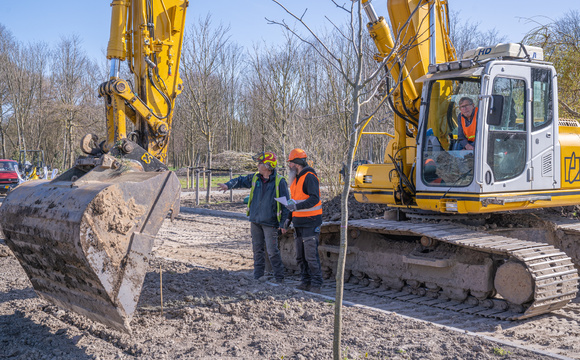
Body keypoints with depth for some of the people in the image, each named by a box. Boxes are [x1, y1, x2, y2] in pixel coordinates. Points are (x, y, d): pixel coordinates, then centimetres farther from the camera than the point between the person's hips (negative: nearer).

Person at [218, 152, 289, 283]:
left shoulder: (279, 182, -9)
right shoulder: (255, 178, 6)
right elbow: (241, 180, 14)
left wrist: (283, 223, -11)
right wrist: (228, 185, -8)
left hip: (270, 223, -6)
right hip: (255, 221, 6)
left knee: (272, 251, -7)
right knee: (257, 250, 11)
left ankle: (279, 278, 4)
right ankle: (258, 277, 20)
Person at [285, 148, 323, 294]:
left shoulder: (309, 177, -12)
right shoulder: (295, 178, 17)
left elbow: (315, 199, -23)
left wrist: (297, 206, -30)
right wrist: (289, 219, 21)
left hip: (310, 222, -9)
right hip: (298, 223, 9)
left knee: (311, 256, -8)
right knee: (300, 256, 11)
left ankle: (316, 284, -1)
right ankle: (306, 281, 19)